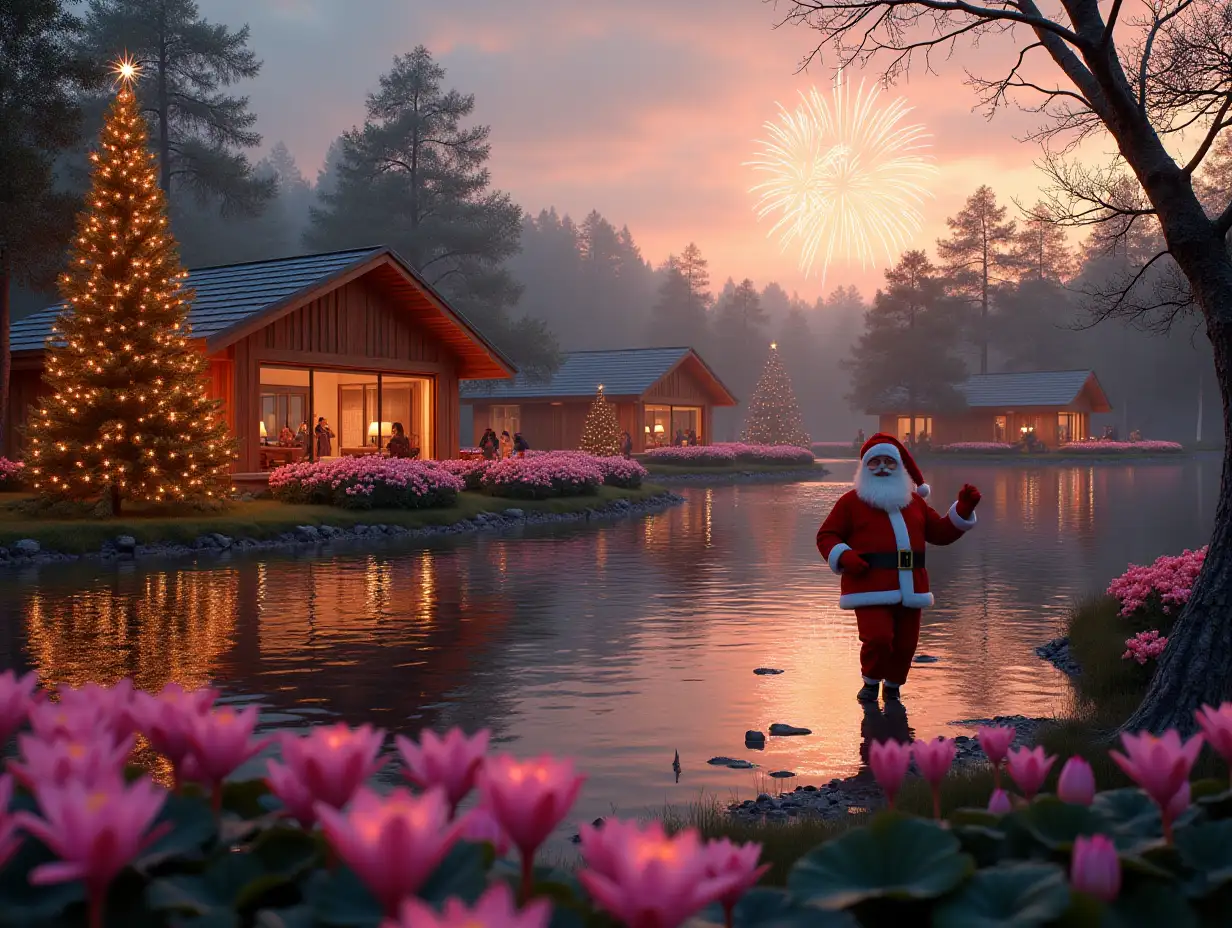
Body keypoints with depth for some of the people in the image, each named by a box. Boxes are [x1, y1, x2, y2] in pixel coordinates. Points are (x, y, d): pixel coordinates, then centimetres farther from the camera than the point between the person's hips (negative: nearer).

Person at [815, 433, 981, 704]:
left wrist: (963, 509, 8)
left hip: (909, 588, 5)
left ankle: (893, 686, 33)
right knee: (878, 638, -20)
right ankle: (872, 681, 10)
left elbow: (941, 532, 22)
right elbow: (826, 536, 5)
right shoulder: (852, 501, 5)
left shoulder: (914, 501, 20)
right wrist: (843, 556, -14)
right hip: (871, 588, -5)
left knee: (905, 644, 5)